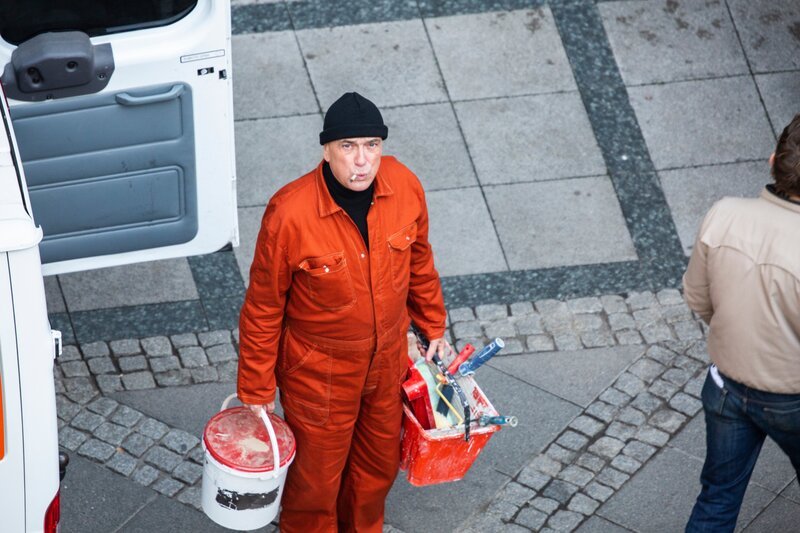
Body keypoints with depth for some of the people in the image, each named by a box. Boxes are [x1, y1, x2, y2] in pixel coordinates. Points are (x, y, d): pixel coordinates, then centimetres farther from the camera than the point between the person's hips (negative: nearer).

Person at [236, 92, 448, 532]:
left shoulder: (405, 187, -18)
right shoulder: (290, 214, -30)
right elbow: (263, 306, -17)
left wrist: (434, 327, 14)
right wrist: (257, 388, -10)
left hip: (386, 362, 4)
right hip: (319, 372, -4)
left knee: (379, 463, 26)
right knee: (316, 475, 17)